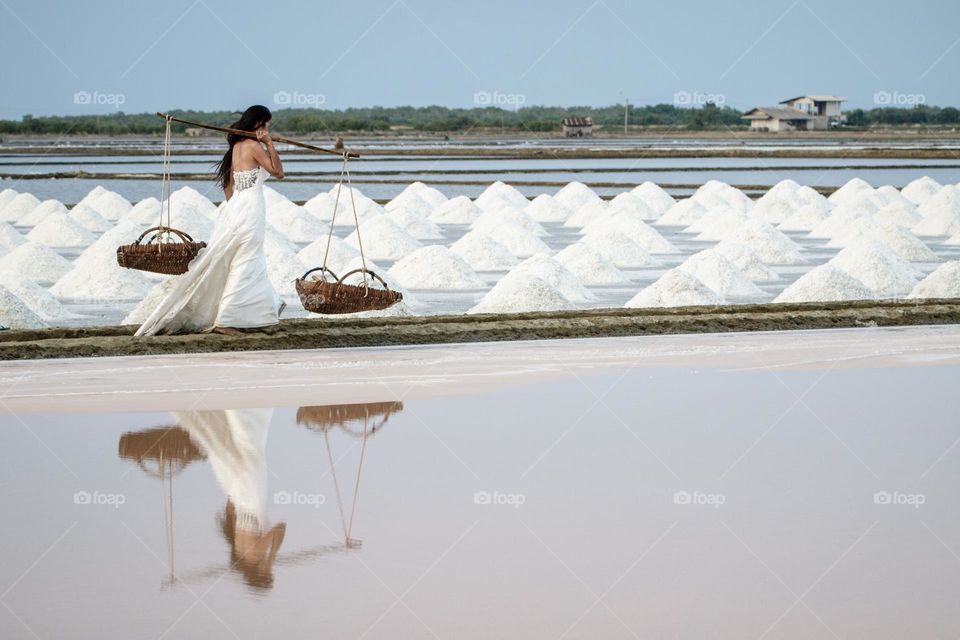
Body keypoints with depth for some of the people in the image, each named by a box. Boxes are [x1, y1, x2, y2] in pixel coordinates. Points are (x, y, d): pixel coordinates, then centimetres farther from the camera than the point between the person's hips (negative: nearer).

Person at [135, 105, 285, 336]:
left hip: (235, 206, 9)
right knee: (243, 266, -5)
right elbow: (278, 172, -9)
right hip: (251, 208, -9)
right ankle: (224, 321, -6)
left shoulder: (237, 146, 13)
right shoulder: (254, 146, -11)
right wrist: (270, 144, -7)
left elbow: (228, 184, 16)